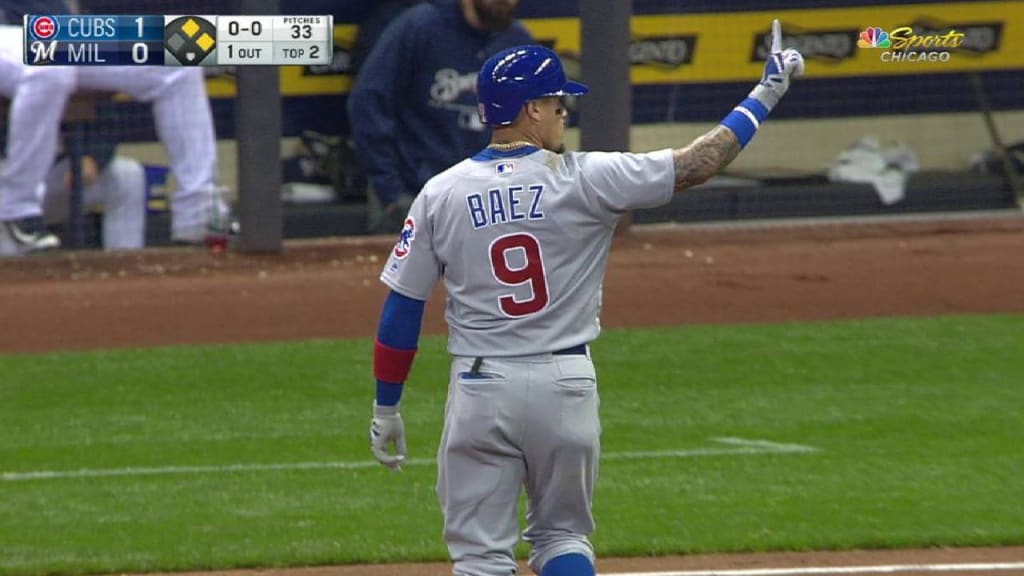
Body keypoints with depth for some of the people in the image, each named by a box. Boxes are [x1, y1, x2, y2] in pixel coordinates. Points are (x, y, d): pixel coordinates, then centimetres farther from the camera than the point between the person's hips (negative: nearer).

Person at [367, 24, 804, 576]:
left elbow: (401, 310, 1)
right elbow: (697, 163, -6)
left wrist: (385, 408, 11)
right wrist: (766, 93, 5)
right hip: (565, 384, 0)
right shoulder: (582, 179, -8)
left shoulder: (440, 195, -2)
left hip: (479, 387, 0)